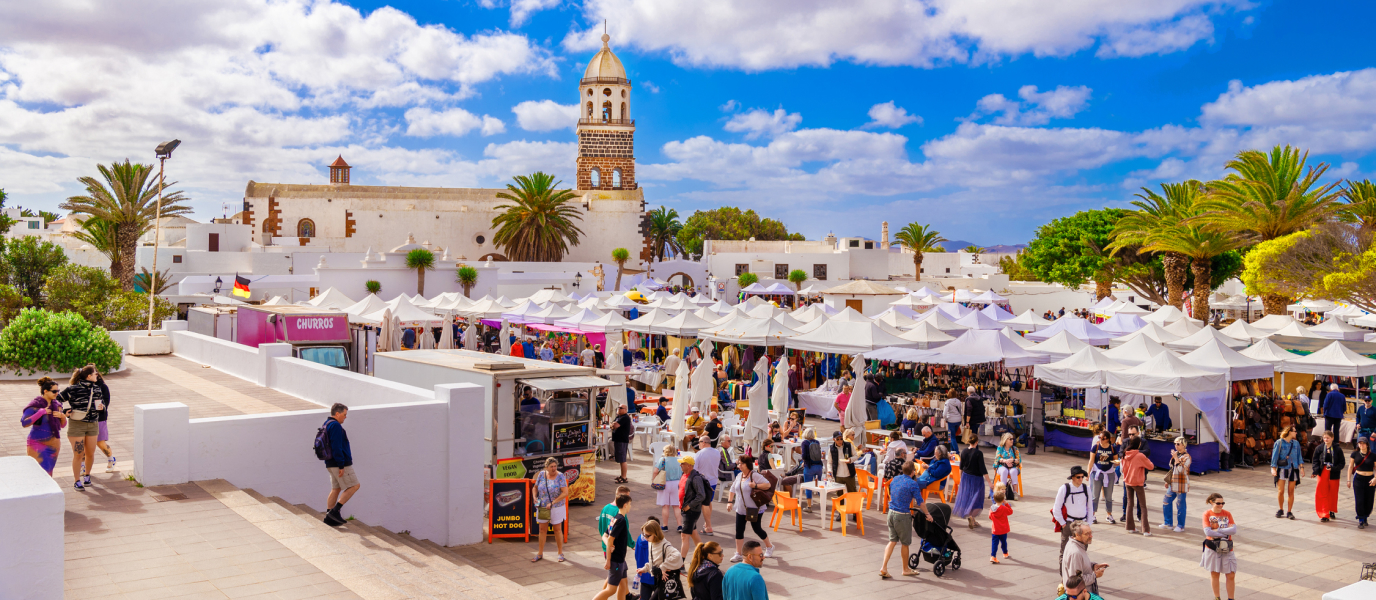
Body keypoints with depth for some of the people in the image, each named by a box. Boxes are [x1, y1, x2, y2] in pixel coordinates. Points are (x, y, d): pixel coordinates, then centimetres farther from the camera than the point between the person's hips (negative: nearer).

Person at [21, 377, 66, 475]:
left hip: (53, 444, 6)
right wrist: (40, 413, -25)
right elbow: (24, 423, -21)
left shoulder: (57, 405, 6)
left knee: (49, 471, 11)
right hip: (38, 443, -6)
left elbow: (62, 425, 12)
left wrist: (62, 416, -9)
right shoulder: (35, 405, -11)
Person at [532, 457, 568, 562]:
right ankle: (540, 554, 20)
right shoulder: (542, 474, -4)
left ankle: (560, 553, 20)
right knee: (542, 529, 9)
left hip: (556, 507, -3)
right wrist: (535, 497, -10)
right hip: (542, 507, 3)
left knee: (557, 530, 8)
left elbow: (565, 493, -19)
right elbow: (536, 487, 9)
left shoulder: (560, 476, -15)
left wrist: (552, 503, -22)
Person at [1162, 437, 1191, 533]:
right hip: (1173, 484, 8)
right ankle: (1168, 523, 19)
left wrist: (1176, 457, -20)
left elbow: (1181, 469, -23)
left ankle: (1181, 526, 11)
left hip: (1181, 484, -8)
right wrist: (1168, 481, 22)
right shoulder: (1176, 454, 13)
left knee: (1180, 505, 0)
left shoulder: (1186, 456, -11)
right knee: (1166, 501, 9)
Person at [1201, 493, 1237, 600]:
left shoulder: (1227, 514, 2)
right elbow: (1207, 532, -15)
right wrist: (1225, 533, -13)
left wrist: (1217, 530, -15)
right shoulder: (1207, 514, -5)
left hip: (1227, 549, 1)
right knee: (1214, 573, 9)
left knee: (1231, 575, 0)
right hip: (1212, 548, -1)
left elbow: (1234, 529, -11)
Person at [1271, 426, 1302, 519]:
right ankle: (1280, 510, 13)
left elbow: (1299, 455, 14)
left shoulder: (1296, 443, 10)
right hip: (1282, 469, -3)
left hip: (1293, 469, 3)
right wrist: (1273, 468, -8)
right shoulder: (1279, 443, -2)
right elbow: (1274, 455, -2)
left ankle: (1289, 512, 10)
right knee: (1281, 491, -5)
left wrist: (1301, 466, 3)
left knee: (1291, 491, 2)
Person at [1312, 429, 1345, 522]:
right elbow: (1315, 460, 3)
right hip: (1322, 473, 0)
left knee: (1333, 493, 12)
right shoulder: (1319, 448, -1)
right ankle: (1324, 514, -1)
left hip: (1334, 474, 0)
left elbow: (1342, 464, -4)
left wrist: (1332, 468, -19)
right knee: (1322, 494, -5)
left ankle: (1332, 511, 33)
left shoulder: (1337, 449, -5)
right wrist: (1316, 470, -12)